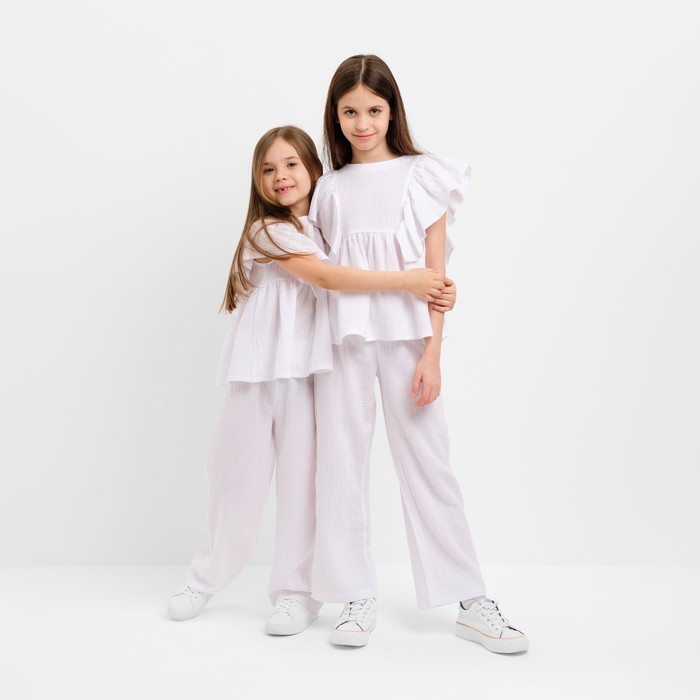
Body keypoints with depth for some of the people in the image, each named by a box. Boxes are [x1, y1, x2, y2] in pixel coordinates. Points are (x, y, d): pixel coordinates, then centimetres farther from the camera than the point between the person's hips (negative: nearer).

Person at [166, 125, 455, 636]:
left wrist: (433, 290, -12)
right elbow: (326, 276, -17)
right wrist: (405, 281, -19)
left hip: (309, 369, 3)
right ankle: (207, 579, 27)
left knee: (303, 476, 2)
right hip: (258, 371, -3)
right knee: (238, 473, 7)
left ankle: (297, 593, 13)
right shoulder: (266, 230, -6)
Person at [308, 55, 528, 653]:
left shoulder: (422, 175, 4)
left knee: (427, 459, -2)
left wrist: (432, 353, -8)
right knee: (341, 461, 2)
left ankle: (471, 601, 8)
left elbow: (436, 271, -1)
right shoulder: (331, 187, 12)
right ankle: (358, 598, 14)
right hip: (342, 338, 3)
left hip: (405, 336, -3)